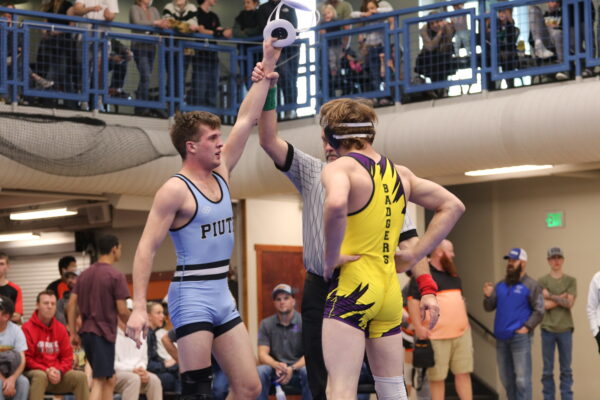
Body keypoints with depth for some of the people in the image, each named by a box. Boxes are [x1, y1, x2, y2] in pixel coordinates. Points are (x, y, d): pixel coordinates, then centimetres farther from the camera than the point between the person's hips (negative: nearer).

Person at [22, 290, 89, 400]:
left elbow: (67, 357, 11)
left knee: (81, 376, -15)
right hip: (34, 373, -5)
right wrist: (46, 370, -21)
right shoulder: (27, 328, -7)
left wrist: (59, 371, -10)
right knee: (40, 376, -38)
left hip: (57, 374, 5)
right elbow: (26, 359, -10)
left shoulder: (61, 328, 11)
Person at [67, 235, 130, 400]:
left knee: (109, 379, 17)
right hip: (104, 333, -7)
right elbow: (122, 311, -11)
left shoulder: (85, 274, 12)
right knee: (99, 381, -8)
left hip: (86, 332, 7)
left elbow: (71, 304, 8)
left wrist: (73, 333, 10)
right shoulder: (116, 276, -8)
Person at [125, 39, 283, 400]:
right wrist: (139, 308, -22)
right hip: (192, 295, -8)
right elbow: (146, 249, -13)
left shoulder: (221, 173, 11)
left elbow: (247, 120, 14)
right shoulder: (175, 190, -10)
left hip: (223, 295, 8)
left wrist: (268, 67, 11)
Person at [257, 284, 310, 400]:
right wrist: (277, 365, -26)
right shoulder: (266, 324, 4)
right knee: (259, 372, -30)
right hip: (274, 368, 1)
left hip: (297, 368, -1)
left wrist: (292, 368, -27)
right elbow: (262, 354, -3)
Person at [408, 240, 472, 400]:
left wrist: (465, 320, 22)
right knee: (437, 376, -1)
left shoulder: (453, 275, 19)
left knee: (464, 373, 5)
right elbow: (413, 300, -12)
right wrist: (418, 326, -17)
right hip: (437, 335, -7)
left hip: (462, 333, 7)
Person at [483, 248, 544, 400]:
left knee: (522, 379, -8)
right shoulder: (501, 285, 14)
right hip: (501, 337, 6)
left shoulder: (530, 285, -4)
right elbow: (489, 308, 12)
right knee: (506, 378, 12)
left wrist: (527, 327, -17)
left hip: (520, 337, -6)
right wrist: (487, 296, -7)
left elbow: (539, 310, -9)